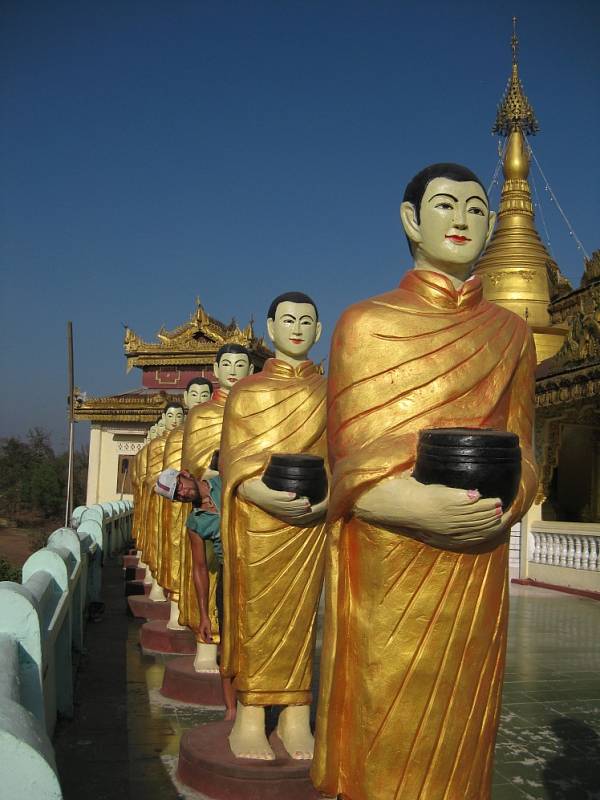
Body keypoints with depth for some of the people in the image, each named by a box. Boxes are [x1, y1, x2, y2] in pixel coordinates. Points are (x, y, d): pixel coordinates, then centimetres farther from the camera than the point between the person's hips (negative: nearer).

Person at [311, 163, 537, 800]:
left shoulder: (509, 332, 12)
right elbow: (351, 463, -3)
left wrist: (503, 504, -12)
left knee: (458, 732, 9)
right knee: (387, 736, 1)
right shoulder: (366, 324, 3)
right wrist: (419, 506, -21)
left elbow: (524, 453, 11)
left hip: (476, 567, 3)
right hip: (385, 568, -2)